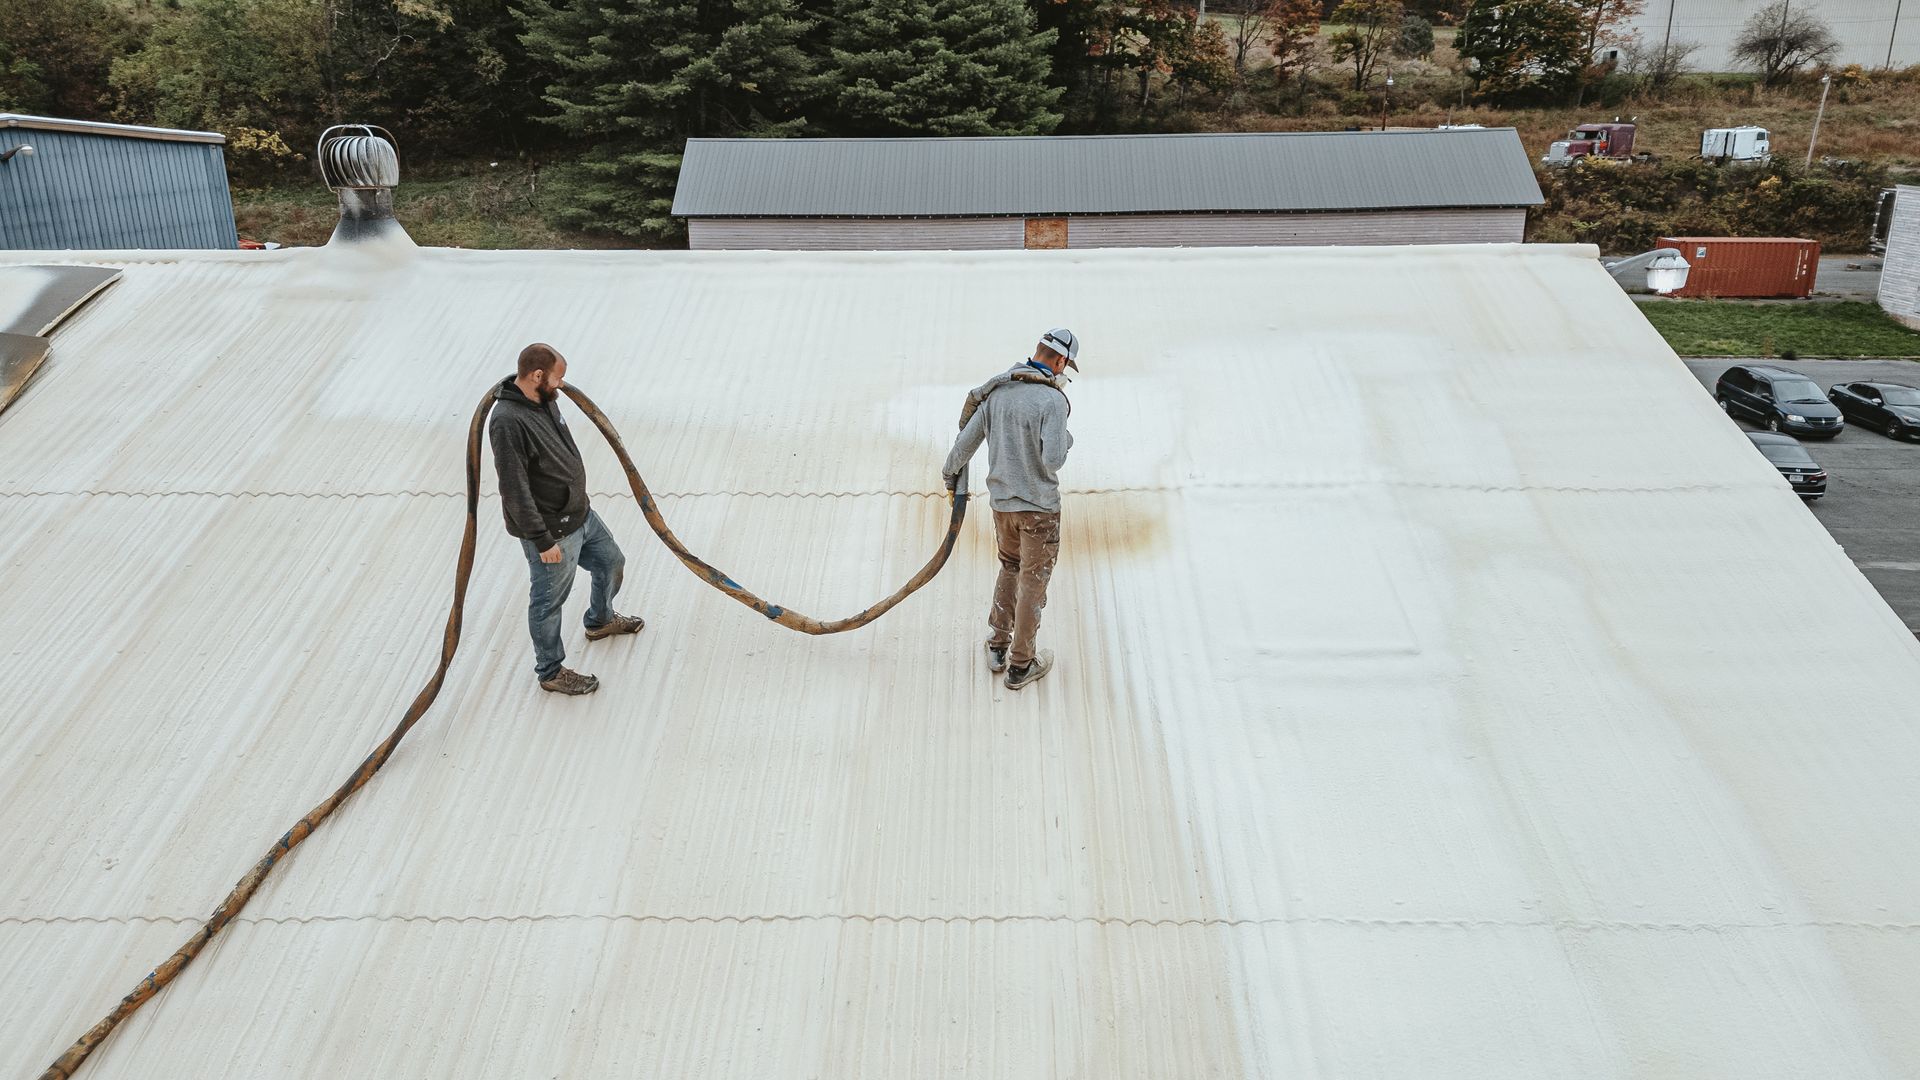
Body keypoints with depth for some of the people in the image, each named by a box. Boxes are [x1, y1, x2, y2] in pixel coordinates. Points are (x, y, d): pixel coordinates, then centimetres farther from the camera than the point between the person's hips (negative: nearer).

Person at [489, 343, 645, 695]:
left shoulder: (544, 399, -1)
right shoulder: (508, 422, -30)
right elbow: (515, 490, -28)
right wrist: (543, 540, -24)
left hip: (581, 513, 9)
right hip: (553, 533, -9)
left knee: (611, 563, 27)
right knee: (549, 601, 10)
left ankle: (601, 620, 55)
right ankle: (551, 672, 29)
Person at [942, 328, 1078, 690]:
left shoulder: (998, 391, 1)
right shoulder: (1052, 399, -17)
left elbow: (967, 439, 7)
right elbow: (1052, 460, -23)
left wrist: (951, 471, 25)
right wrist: (1065, 442, 0)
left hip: (1002, 501, 6)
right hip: (1039, 505, -6)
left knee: (1009, 569, 25)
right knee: (1032, 582, 7)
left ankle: (998, 648, 30)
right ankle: (1020, 665, 15)